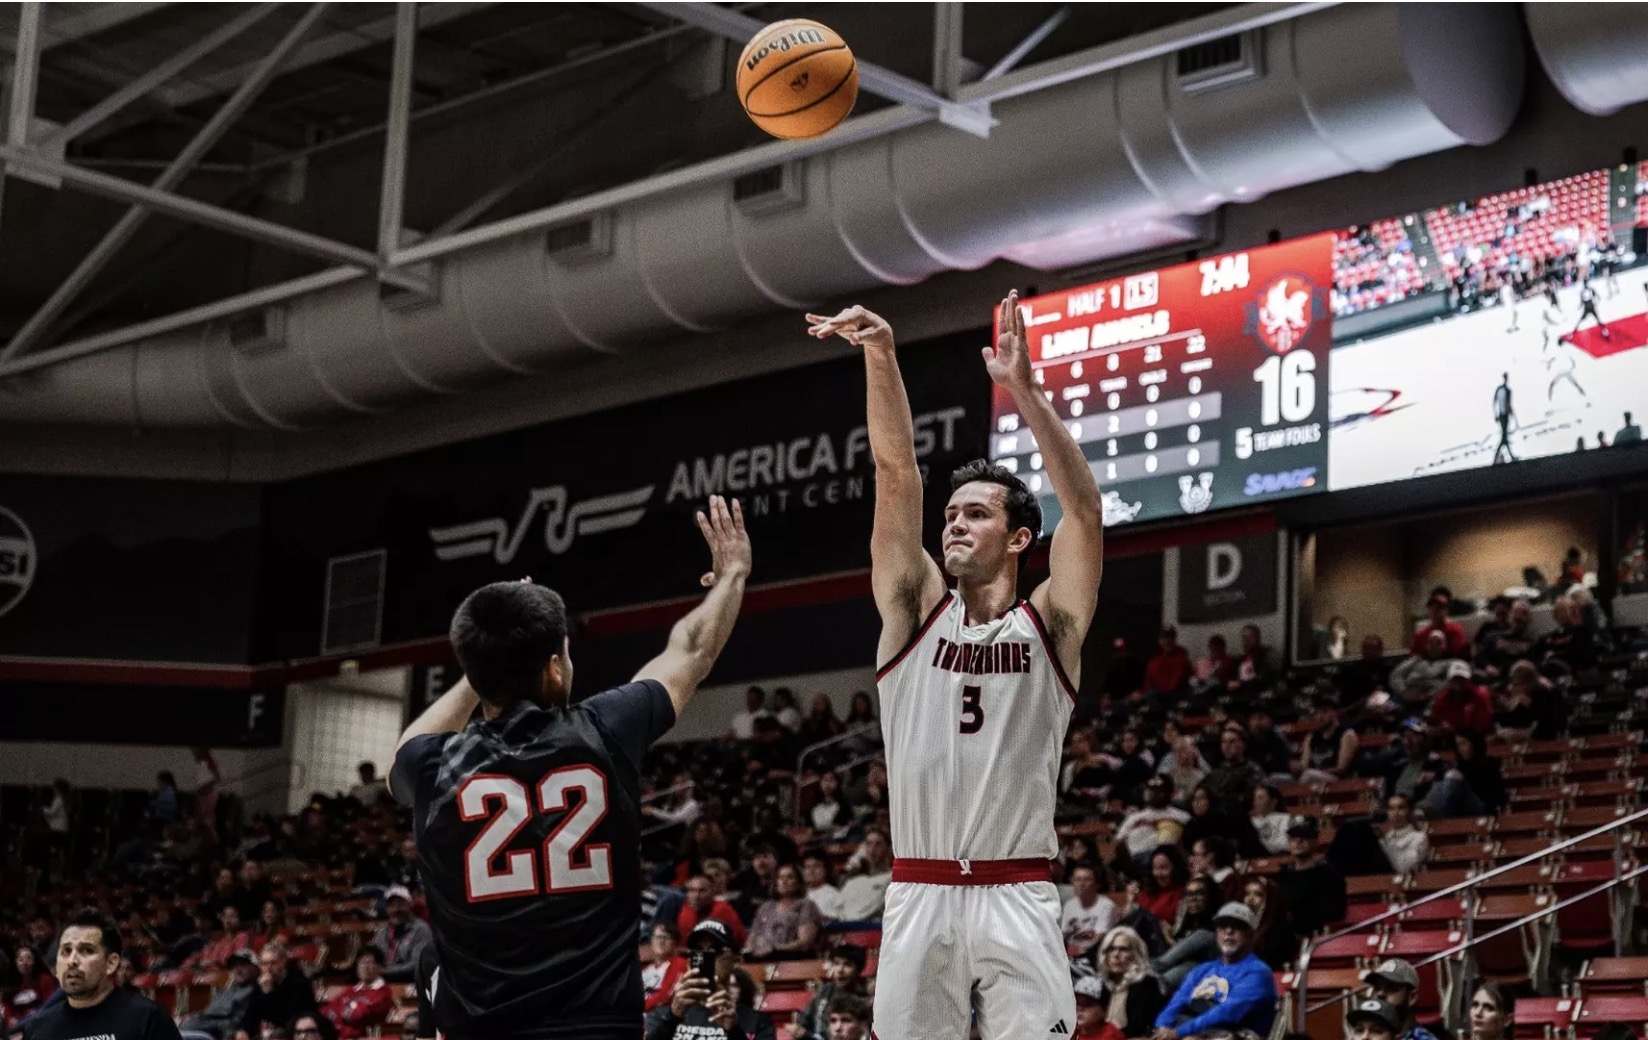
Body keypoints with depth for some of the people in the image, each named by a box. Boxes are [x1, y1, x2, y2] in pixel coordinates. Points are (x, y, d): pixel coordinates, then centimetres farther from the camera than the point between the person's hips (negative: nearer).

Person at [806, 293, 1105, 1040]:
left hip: (1016, 898, -2)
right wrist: (880, 354, -11)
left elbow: (1085, 508, -10)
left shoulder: (1049, 624, 4)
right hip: (919, 895, 2)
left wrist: (1024, 389, -20)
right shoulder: (916, 610, 9)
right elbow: (897, 475, -1)